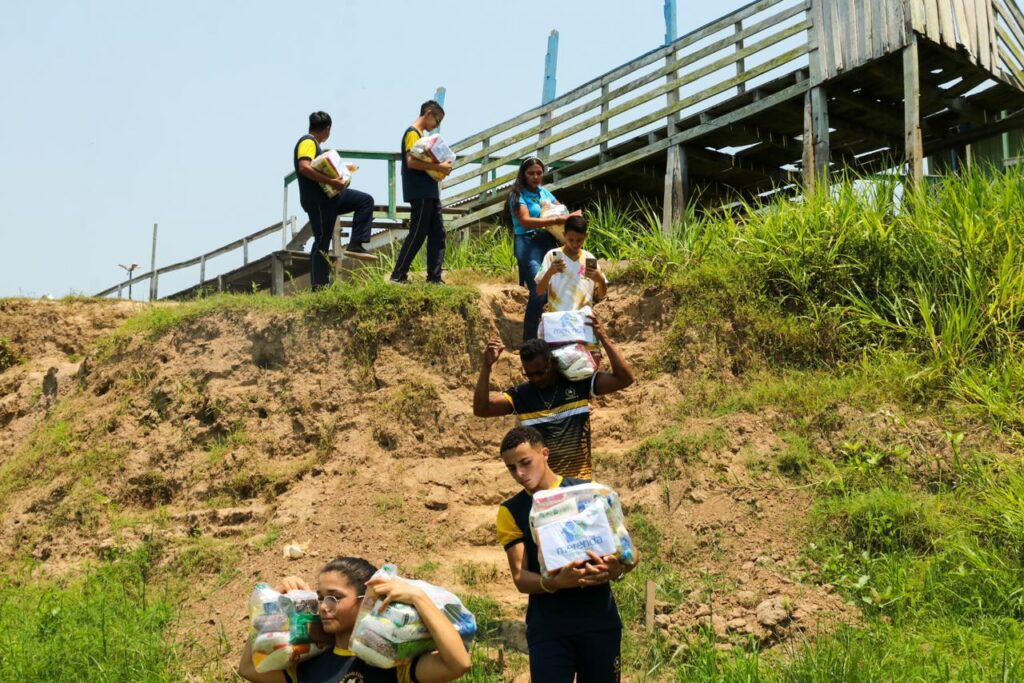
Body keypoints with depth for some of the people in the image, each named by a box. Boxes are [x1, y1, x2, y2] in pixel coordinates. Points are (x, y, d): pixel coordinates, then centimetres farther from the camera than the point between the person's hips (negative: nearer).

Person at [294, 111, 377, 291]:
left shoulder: (313, 143, 20)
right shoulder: (308, 142, -11)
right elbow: (304, 168, -28)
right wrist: (331, 181, -29)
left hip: (329, 195, 10)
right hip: (317, 200, -10)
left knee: (365, 200, 8)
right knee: (322, 241, -7)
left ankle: (355, 245, 0)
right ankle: (318, 286, -3)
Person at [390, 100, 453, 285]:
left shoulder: (421, 135, 20)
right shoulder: (412, 133, -10)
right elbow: (411, 162, -21)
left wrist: (440, 167, 5)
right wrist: (438, 167, -19)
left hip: (430, 193, 10)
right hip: (420, 193, -10)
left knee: (438, 234, 7)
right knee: (417, 235, -6)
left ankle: (434, 278, 8)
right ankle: (398, 276, 0)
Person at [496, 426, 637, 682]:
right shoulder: (511, 511, 4)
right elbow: (520, 578, -4)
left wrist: (616, 569, -21)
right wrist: (555, 582, -25)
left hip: (599, 618, 1)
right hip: (548, 626, 0)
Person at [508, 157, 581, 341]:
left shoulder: (545, 192, 16)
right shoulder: (518, 195, -3)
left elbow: (562, 211, 22)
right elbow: (526, 221, -17)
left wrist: (571, 216, -3)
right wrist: (557, 220, -24)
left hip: (549, 242, 6)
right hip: (529, 244, -6)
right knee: (539, 292, -17)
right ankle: (530, 341, -10)